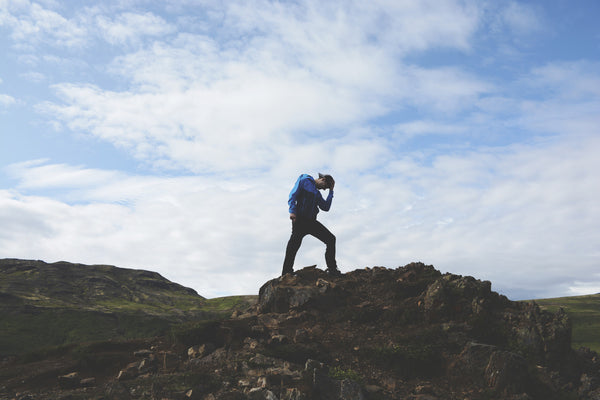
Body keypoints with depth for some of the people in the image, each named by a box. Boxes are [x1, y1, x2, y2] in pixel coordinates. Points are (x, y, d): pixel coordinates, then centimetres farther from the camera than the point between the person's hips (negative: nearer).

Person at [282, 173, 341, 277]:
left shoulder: (317, 193, 25)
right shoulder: (304, 181, 5)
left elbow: (326, 207, 17)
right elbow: (293, 195, -7)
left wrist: (331, 191, 20)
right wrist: (292, 211, -21)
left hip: (312, 221, 7)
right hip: (300, 220, -7)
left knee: (331, 239, -3)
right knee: (294, 244, -8)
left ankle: (332, 269, 0)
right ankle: (286, 274, 0)